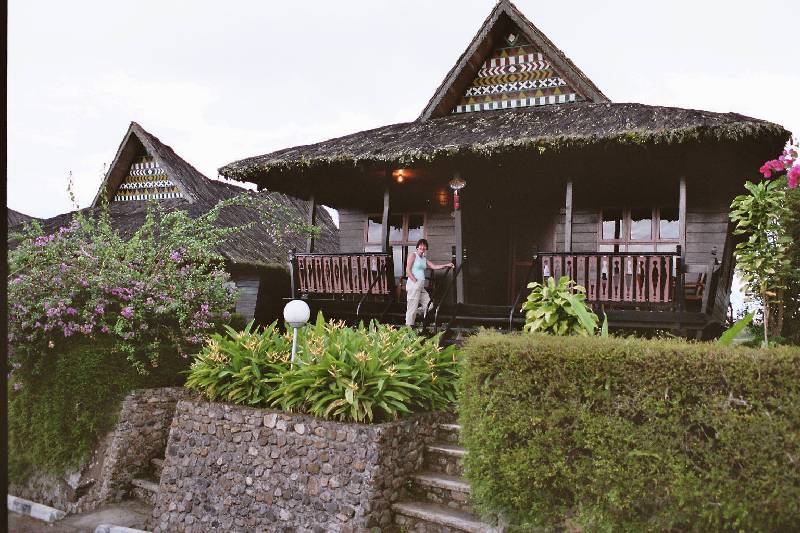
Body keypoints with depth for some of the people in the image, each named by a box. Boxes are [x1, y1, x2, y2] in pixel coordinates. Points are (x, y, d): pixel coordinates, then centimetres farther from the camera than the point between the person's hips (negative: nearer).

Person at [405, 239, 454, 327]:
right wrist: (415, 281, -14)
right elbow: (408, 270, -10)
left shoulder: (424, 259, 19)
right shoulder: (413, 255, -3)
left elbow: (434, 266, 15)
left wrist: (446, 265, 8)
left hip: (421, 286, 8)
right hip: (413, 285, -8)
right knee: (412, 308, -8)